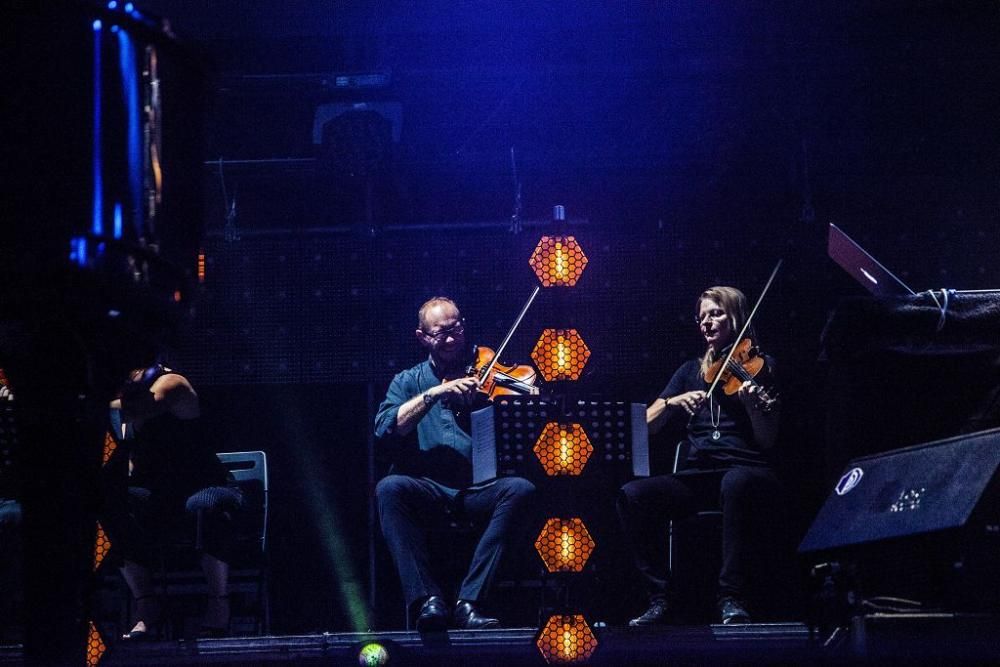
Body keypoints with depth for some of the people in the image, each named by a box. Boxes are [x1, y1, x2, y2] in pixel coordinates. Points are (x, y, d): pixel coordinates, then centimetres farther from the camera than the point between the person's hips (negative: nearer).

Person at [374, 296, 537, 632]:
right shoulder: (409, 381, 17)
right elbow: (385, 428, -2)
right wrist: (433, 394, -11)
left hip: (482, 488, 0)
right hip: (430, 488, 0)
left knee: (520, 489, -31)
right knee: (389, 488, -31)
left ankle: (469, 601, -31)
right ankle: (427, 600, -34)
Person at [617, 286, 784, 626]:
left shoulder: (760, 366, 7)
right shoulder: (692, 371, 19)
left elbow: (767, 441, -2)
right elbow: (647, 425, 12)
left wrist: (752, 404, -20)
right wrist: (673, 402, -7)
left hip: (747, 470, -4)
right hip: (697, 476, 4)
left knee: (737, 483, -41)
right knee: (633, 494, -24)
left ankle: (732, 599, -33)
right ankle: (660, 598, -18)